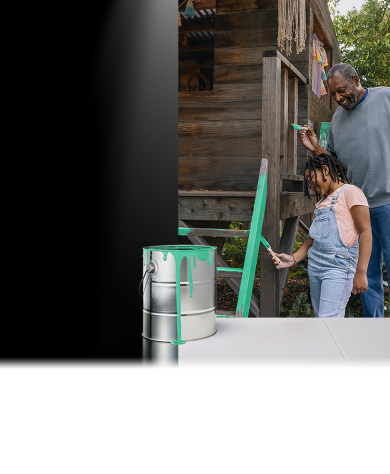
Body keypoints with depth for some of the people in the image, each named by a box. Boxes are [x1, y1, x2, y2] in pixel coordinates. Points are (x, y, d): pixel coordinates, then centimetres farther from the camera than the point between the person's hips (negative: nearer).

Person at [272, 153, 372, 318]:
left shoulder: (350, 192, -4)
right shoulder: (322, 202, 20)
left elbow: (365, 232, -11)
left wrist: (361, 273, -17)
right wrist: (293, 258, 6)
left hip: (338, 266, -8)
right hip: (315, 266, 8)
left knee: (328, 321, -14)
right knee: (320, 316, 8)